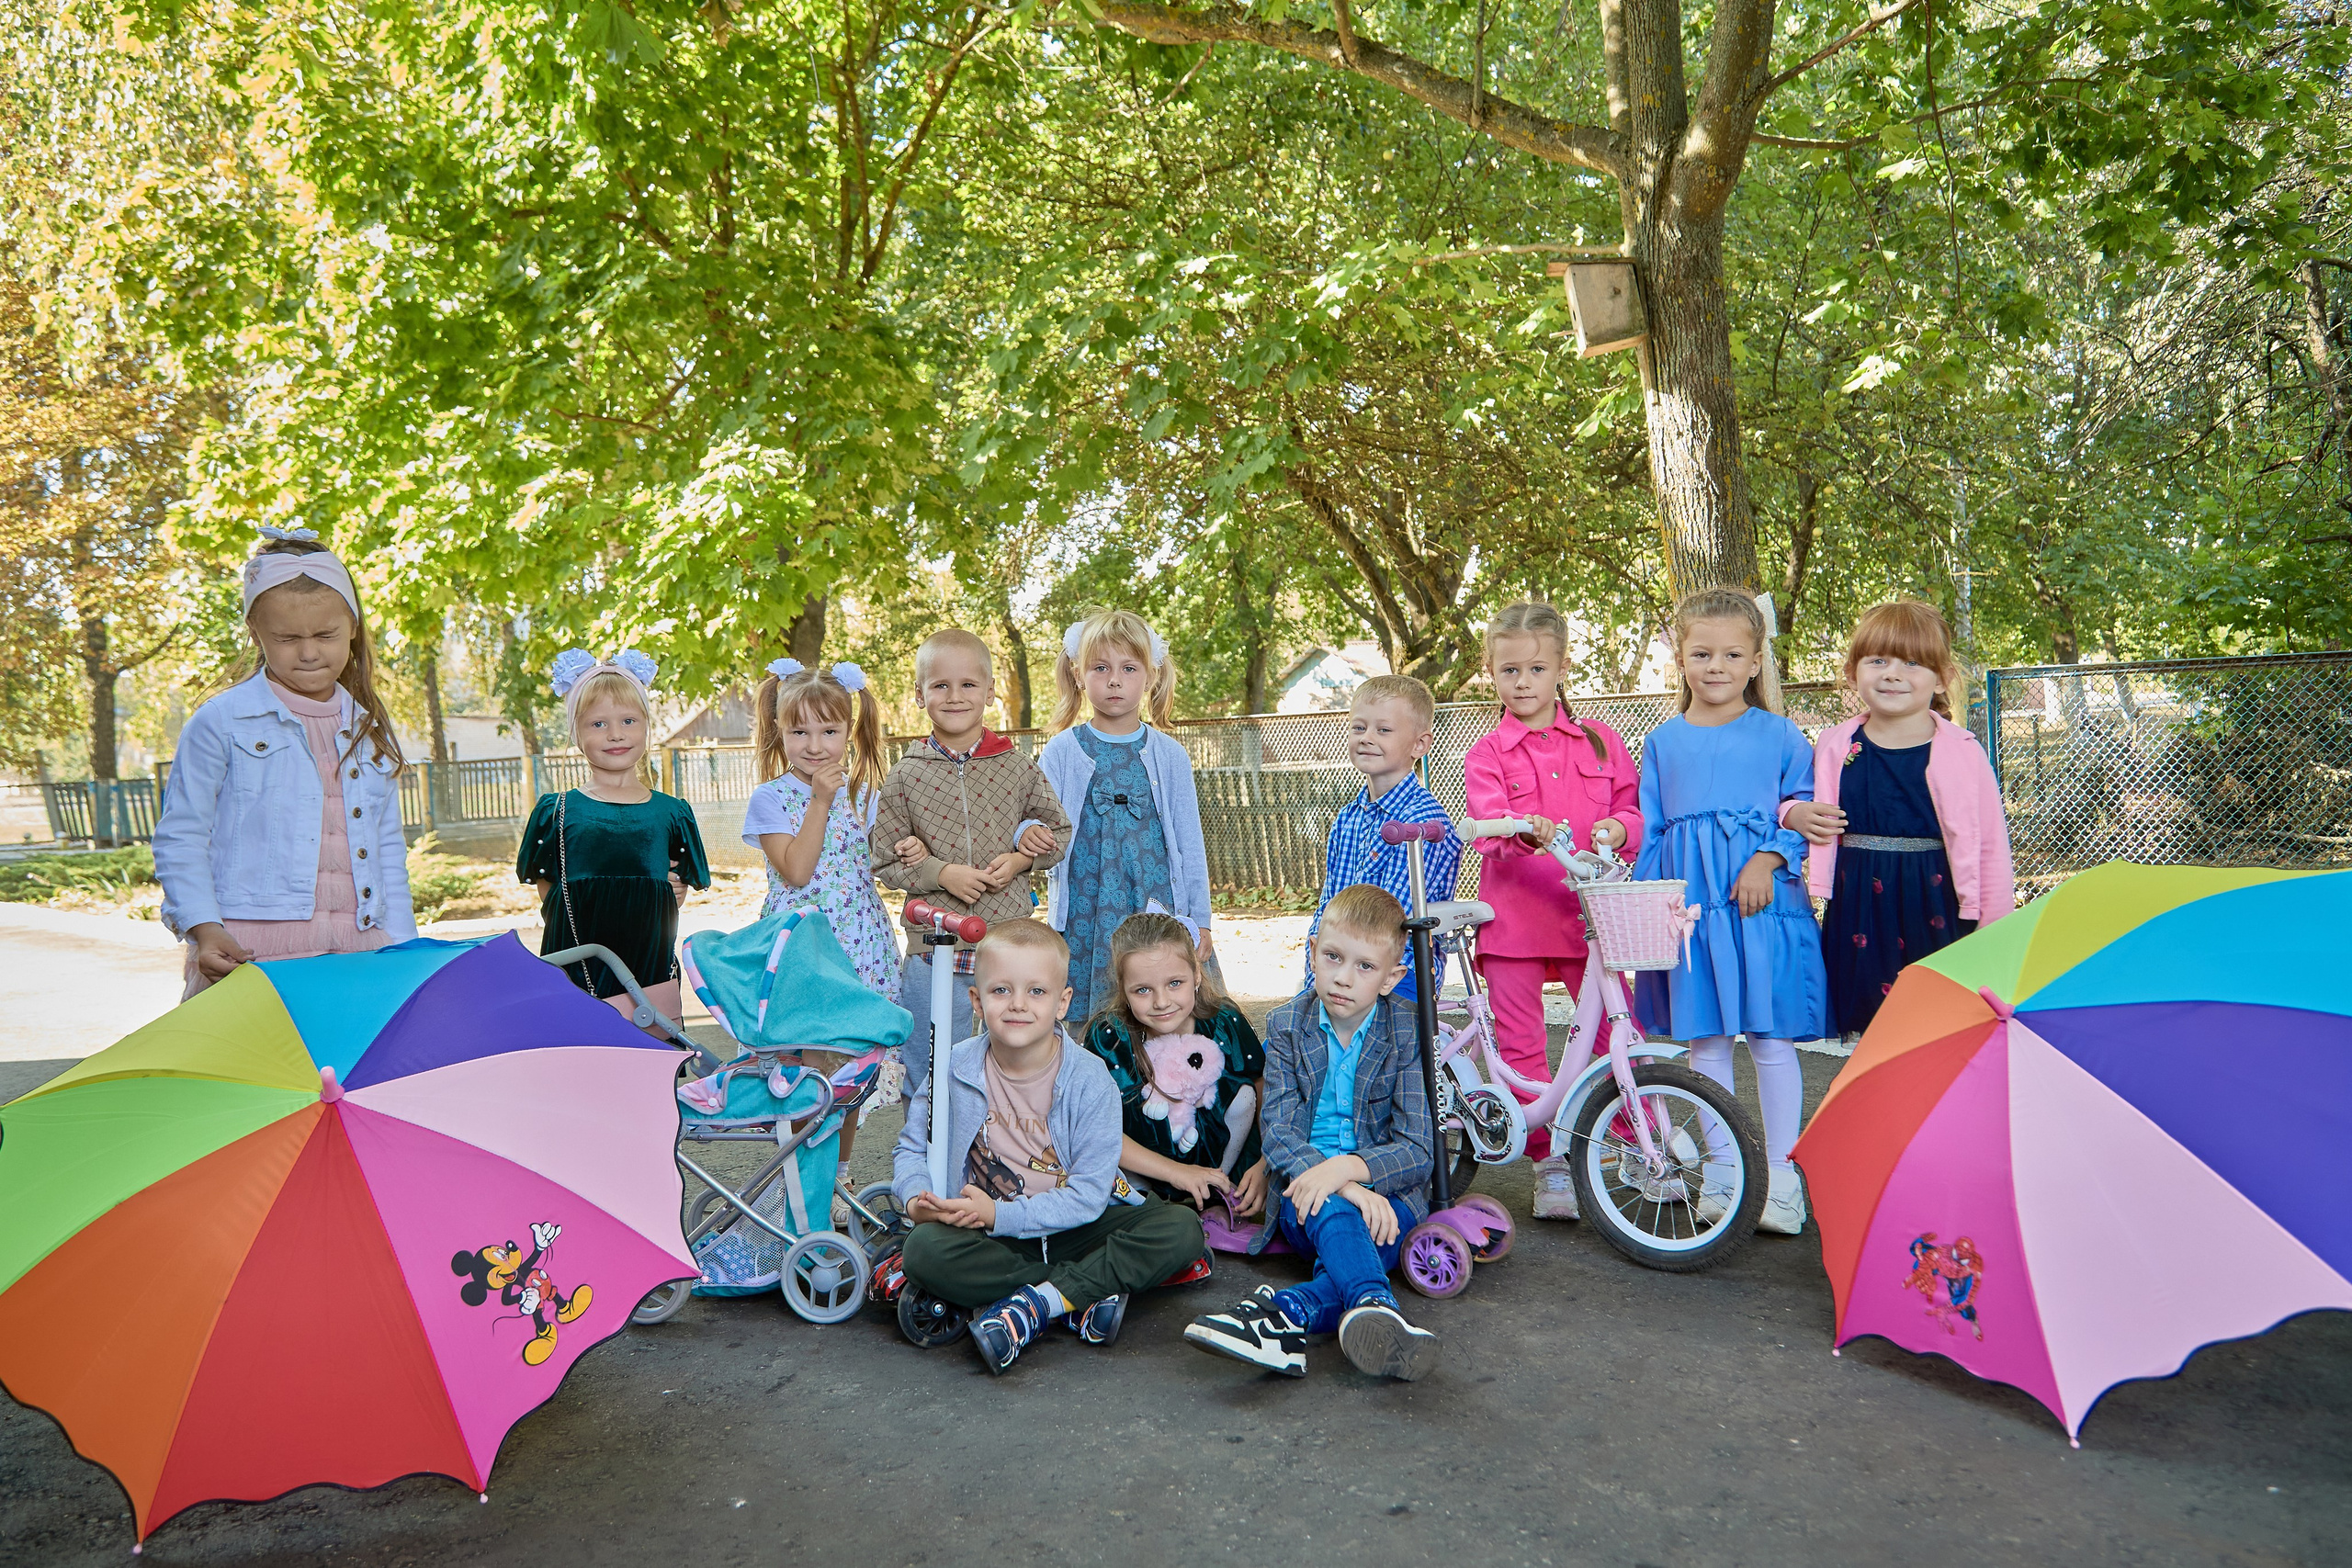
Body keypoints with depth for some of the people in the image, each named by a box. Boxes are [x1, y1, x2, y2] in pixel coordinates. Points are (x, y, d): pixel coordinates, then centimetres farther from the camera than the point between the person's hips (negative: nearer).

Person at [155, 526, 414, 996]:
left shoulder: (371, 730, 16)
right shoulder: (221, 724, 2)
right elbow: (178, 840, 1)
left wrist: (402, 945, 12)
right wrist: (205, 930, -11)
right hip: (246, 954, -3)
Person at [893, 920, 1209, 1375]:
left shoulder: (1090, 1079, -13)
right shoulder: (955, 1070, -5)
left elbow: (1088, 1194, -15)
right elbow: (912, 1148, 6)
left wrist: (999, 1214, -24)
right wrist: (917, 1199, -16)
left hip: (1072, 1228, 0)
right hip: (987, 1235, 1)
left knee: (1181, 1228, -23)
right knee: (925, 1248, -32)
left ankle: (1031, 1305, -26)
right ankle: (1086, 1295, -23)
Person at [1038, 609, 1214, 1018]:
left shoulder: (1170, 755, 6)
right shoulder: (1060, 752, 3)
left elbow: (1191, 844, 9)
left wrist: (1201, 922, 8)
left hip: (1160, 910, 1)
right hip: (1085, 918, 0)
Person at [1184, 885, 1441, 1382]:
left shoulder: (1407, 1037, 0)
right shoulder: (1287, 1026, 3)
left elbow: (1418, 1153, -7)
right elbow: (1279, 1133, -7)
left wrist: (1347, 1166, -28)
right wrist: (1342, 1188, -27)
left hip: (1384, 1196, 1)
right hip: (1306, 1194, -1)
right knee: (1332, 1211, -37)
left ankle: (1287, 1311, -58)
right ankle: (1376, 1308, -65)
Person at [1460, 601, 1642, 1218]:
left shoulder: (1597, 740, 11)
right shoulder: (1487, 753, 3)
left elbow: (1635, 804, 12)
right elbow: (1487, 824, -12)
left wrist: (1619, 828, -11)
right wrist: (1525, 832, -34)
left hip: (1587, 911, 1)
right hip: (1513, 913, -1)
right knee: (1520, 1042, 3)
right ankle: (1549, 1162, 16)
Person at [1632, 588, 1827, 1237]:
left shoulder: (1779, 734, 4)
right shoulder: (1663, 741, 9)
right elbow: (1652, 832, 12)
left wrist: (1767, 860, -15)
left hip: (1763, 898, -2)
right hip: (1690, 904, 2)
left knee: (1772, 1038, 2)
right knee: (1705, 1038, 7)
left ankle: (1780, 1175, 14)